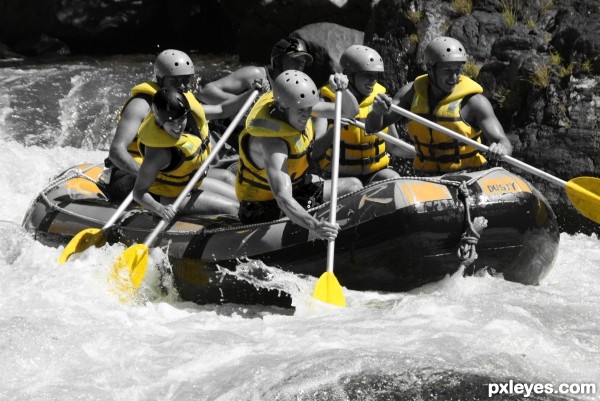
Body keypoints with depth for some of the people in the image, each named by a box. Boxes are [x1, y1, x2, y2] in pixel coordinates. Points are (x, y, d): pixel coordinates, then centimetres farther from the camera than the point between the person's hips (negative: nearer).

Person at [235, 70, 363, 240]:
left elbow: (350, 111, -4)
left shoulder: (299, 108, -12)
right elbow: (284, 199, -47)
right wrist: (314, 225, -64)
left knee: (353, 186, 11)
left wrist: (342, 89, -27)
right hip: (265, 209, -9)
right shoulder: (272, 142, -37)